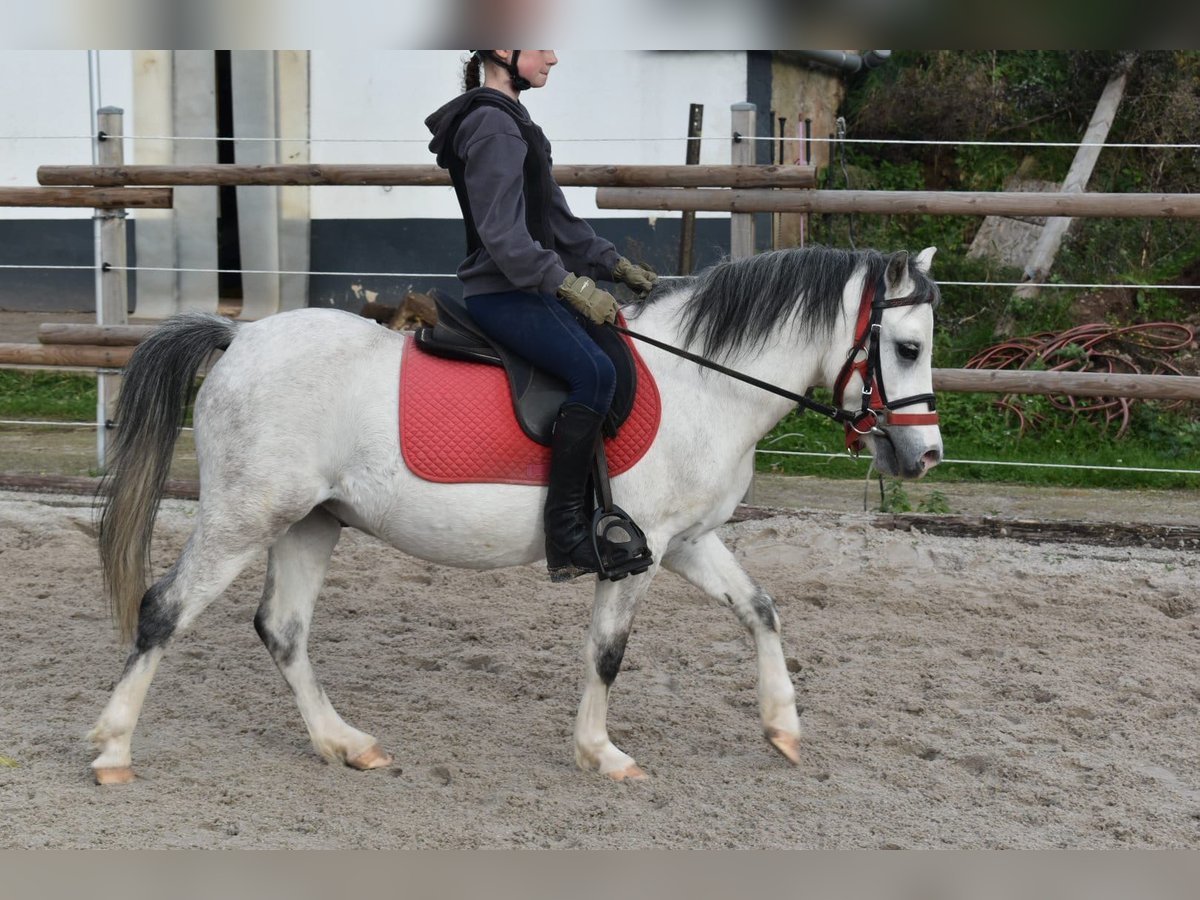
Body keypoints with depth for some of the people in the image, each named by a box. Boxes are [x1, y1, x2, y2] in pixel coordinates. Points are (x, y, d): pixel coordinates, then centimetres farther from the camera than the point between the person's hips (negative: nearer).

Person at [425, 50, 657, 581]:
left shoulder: (513, 119, 19)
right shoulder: (492, 123, -14)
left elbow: (556, 217, 22)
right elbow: (501, 232, -22)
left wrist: (615, 266, 15)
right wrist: (570, 283, -25)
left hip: (529, 287, 11)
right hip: (502, 293, -11)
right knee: (593, 372, -26)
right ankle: (567, 541, -25)